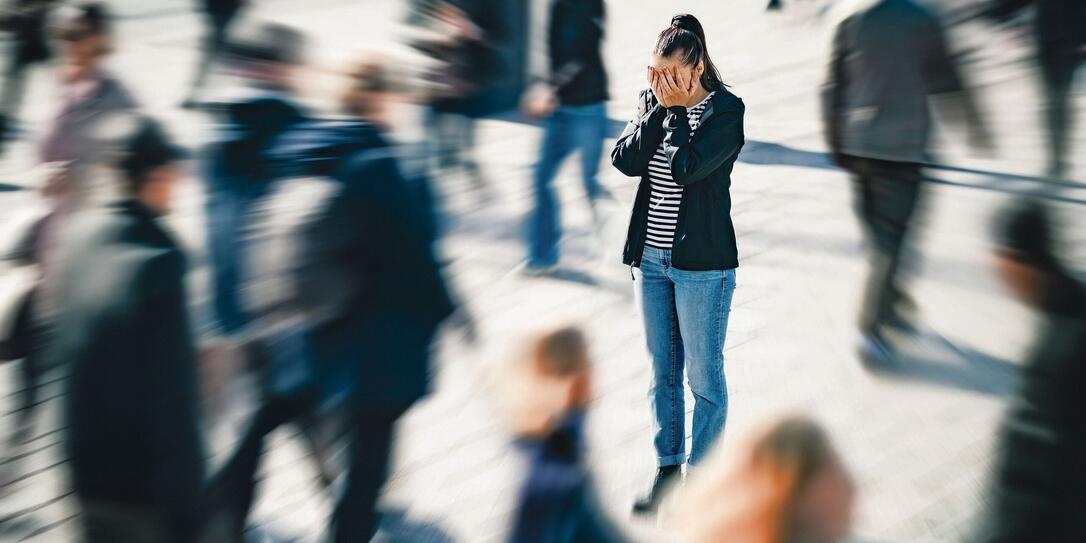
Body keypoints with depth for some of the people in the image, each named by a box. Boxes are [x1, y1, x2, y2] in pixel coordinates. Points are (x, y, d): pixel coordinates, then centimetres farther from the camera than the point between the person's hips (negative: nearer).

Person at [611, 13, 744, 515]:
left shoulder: (727, 110, -11)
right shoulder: (652, 101, 6)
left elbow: (687, 167, -24)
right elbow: (626, 160, -7)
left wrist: (676, 110, -14)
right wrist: (659, 107, -11)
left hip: (702, 261, -6)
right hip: (651, 257, 6)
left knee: (704, 375, 4)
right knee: (662, 372, 14)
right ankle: (667, 470, 27)